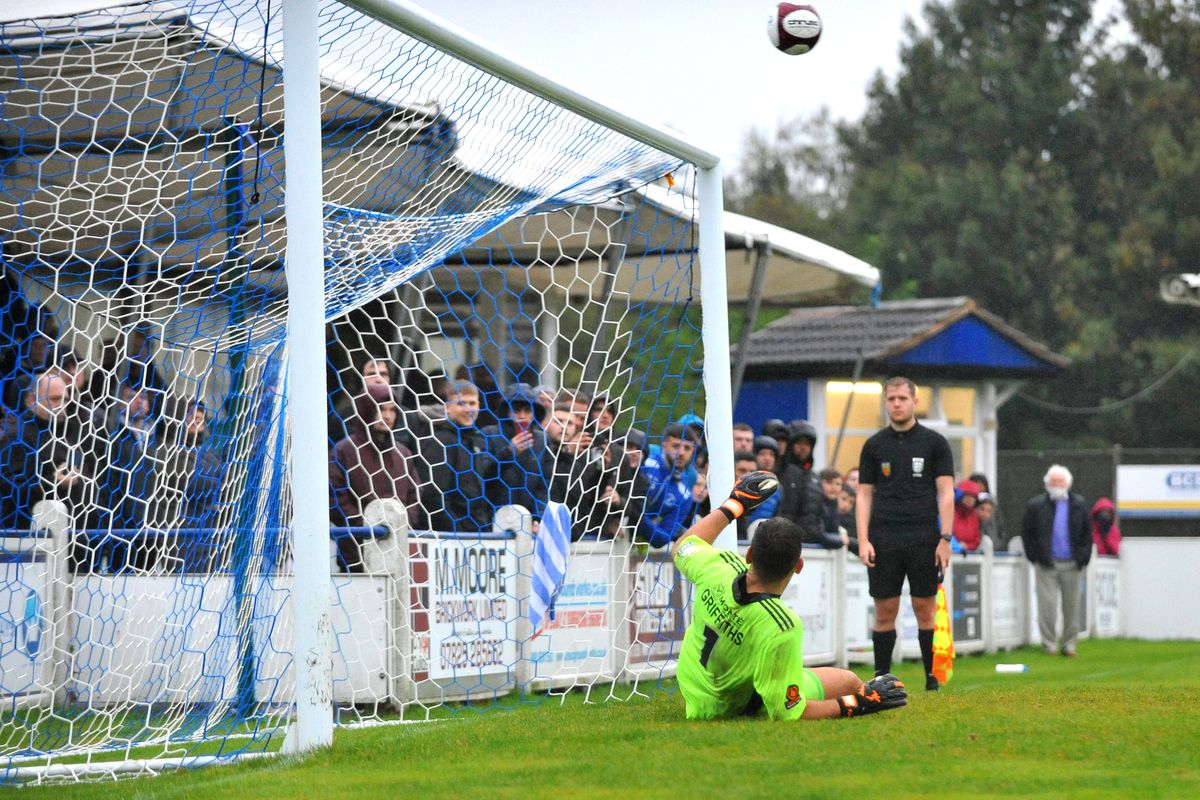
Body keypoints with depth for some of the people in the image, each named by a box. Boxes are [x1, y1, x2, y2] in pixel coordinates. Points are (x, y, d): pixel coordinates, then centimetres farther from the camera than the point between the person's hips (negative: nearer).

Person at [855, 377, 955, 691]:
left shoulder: (934, 442, 5)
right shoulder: (874, 446, 10)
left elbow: (946, 493, 2)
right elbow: (864, 495, 9)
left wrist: (945, 539, -7)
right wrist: (863, 540, -2)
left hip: (923, 541, -1)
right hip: (883, 542, 1)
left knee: (925, 611, 0)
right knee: (885, 612, 2)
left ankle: (933, 679, 4)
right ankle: (881, 680, 6)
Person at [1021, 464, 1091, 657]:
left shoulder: (1078, 505, 7)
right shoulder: (1036, 505, 1)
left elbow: (1087, 533, 11)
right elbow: (1026, 533, 5)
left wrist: (1083, 558, 1)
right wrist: (1035, 556, -2)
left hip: (1072, 565, 2)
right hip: (1047, 565, -2)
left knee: (1072, 605, 5)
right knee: (1047, 605, -6)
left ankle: (1069, 643, 14)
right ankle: (1049, 643, 4)